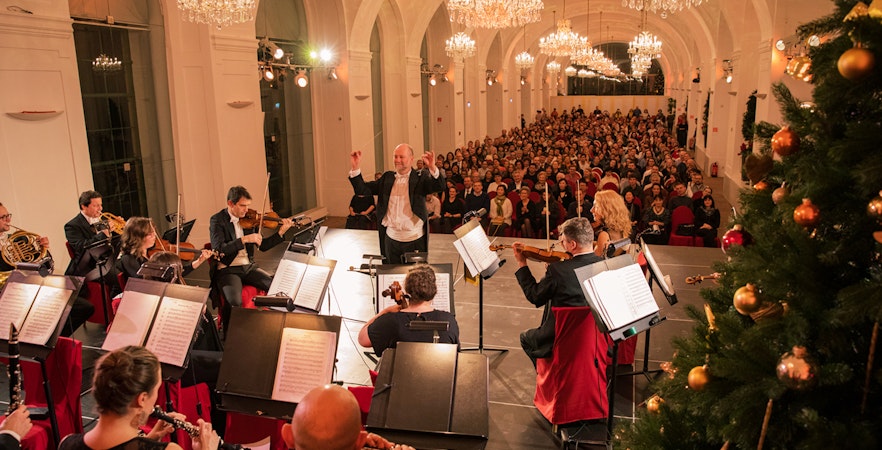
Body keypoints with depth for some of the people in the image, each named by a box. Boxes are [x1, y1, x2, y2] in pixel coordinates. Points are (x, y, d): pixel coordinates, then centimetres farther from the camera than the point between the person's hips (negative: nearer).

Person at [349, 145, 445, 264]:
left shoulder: (420, 177, -2)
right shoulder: (387, 177, 8)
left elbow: (440, 186, -20)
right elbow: (363, 189, 4)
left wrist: (433, 168, -39)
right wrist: (355, 167, -8)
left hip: (415, 239, -3)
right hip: (391, 238, 3)